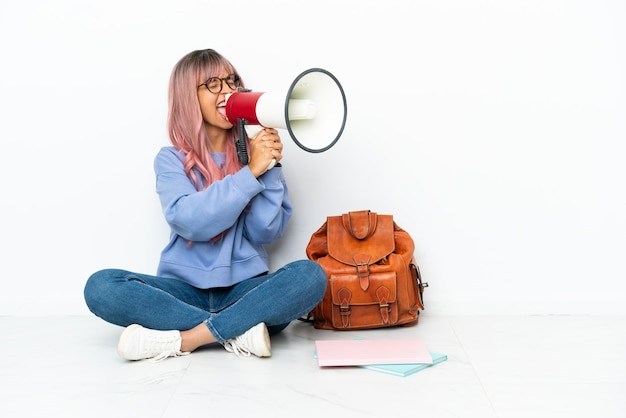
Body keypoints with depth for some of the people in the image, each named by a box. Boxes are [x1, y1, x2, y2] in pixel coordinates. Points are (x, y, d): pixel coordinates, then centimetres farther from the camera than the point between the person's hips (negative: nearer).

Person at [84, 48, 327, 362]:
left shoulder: (255, 153, 6)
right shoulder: (171, 159, 3)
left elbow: (266, 232, -3)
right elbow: (190, 221, -16)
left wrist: (270, 169, -12)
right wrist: (250, 173, -19)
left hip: (245, 288, 1)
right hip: (185, 290, 0)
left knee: (310, 275, -28)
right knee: (101, 286, -24)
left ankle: (182, 340, -27)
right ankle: (239, 331, -26)